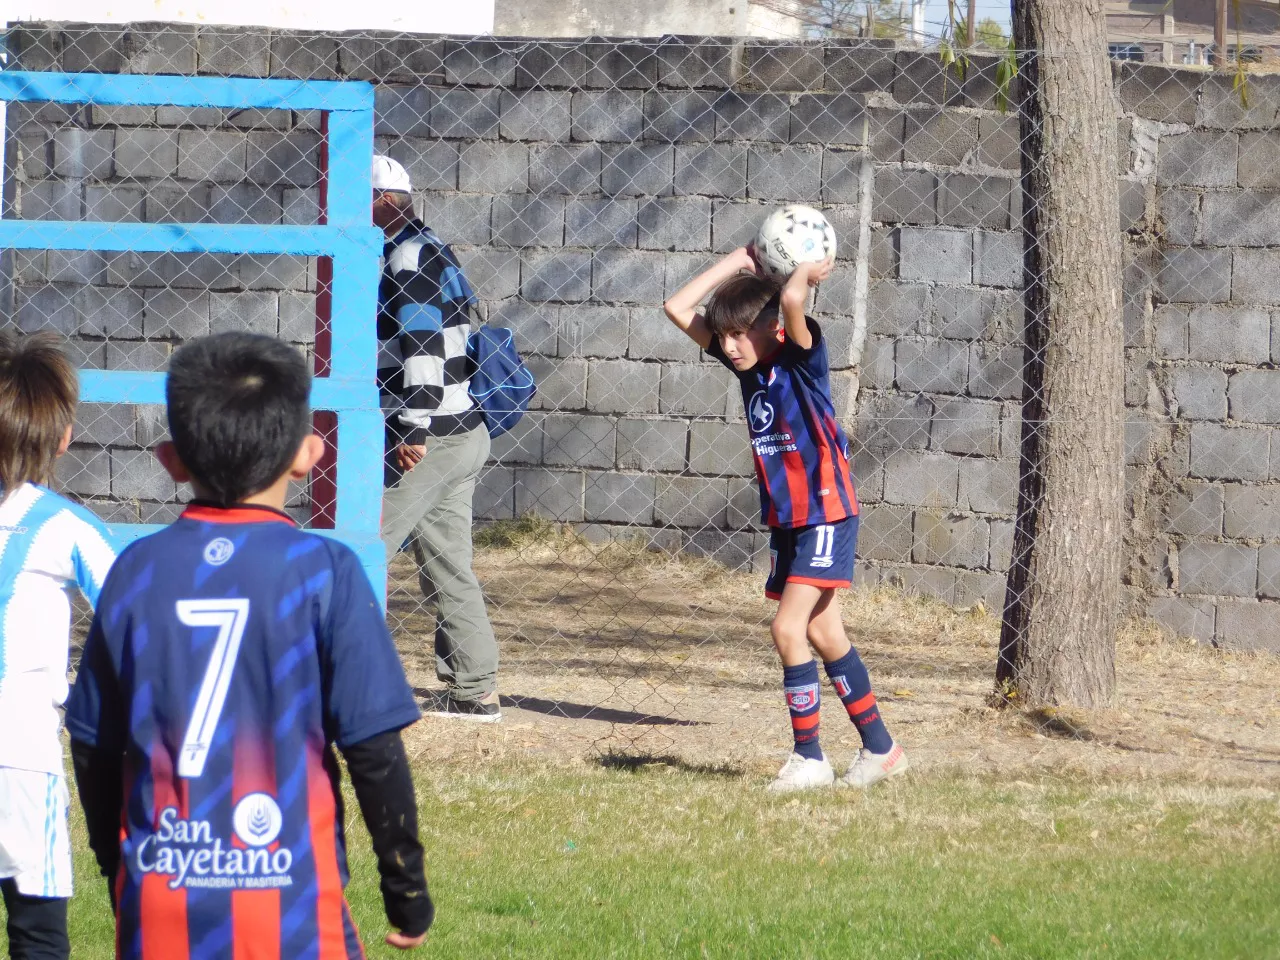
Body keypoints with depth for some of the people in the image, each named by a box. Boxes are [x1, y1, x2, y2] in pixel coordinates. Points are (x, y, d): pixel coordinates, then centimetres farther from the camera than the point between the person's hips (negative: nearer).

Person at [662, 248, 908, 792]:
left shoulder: (800, 358, -15)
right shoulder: (744, 361, 4)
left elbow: (792, 300, -36)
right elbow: (679, 308, 5)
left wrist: (807, 273, -15)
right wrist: (738, 262, 2)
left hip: (826, 514, -8)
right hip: (785, 518, 8)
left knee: (789, 628, -14)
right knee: (823, 634, 10)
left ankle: (808, 757, -8)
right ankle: (879, 749, 19)